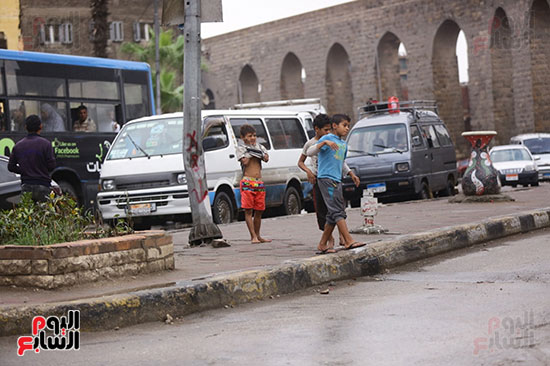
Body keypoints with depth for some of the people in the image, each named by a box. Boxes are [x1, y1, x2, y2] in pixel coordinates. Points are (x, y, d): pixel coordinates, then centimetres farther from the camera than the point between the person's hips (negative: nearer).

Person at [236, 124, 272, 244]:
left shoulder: (259, 146, 18)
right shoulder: (241, 148, 5)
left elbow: (266, 159, 1)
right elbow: (245, 162, -11)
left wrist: (255, 150, -6)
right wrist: (250, 151, -3)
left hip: (259, 182, 5)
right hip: (247, 182, -5)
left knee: (259, 211, 7)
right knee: (248, 210, -8)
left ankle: (257, 236, 17)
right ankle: (253, 236, -9)